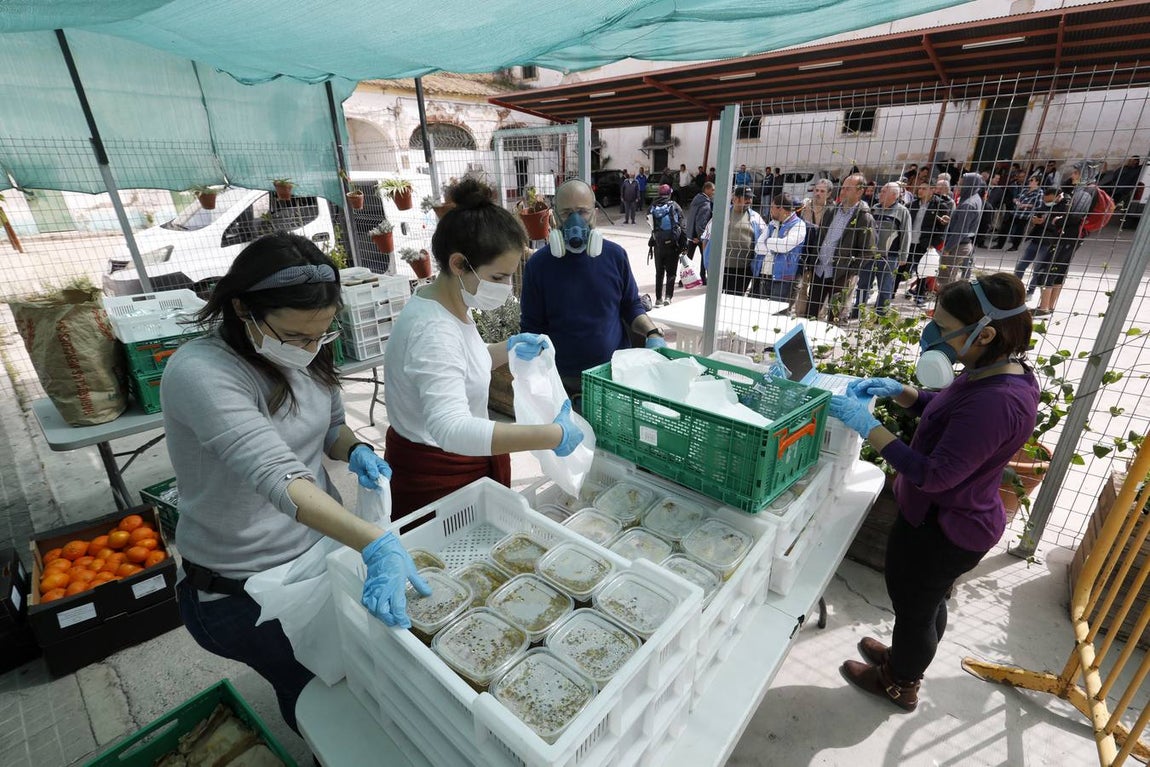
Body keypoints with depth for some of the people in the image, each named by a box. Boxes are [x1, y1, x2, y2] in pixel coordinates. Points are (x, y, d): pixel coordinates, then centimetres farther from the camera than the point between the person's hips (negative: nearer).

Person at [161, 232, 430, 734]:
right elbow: (277, 475, -40)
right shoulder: (199, 372, -27)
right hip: (246, 590, -6)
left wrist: (355, 451, -15)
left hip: (328, 547, 6)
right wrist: (377, 544, -50)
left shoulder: (308, 357, -6)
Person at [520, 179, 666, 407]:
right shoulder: (538, 264, -5)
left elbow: (631, 306, 11)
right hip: (564, 381, -2)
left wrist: (652, 334, -6)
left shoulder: (615, 255, 0)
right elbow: (532, 328, -1)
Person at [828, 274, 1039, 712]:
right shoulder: (999, 370, -4)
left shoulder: (995, 401, -35)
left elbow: (935, 475, -33)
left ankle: (900, 685, 45)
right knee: (928, 603, 30)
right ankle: (906, 657, 56)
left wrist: (867, 426, -32)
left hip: (940, 530, -9)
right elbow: (945, 411, 12)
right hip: (952, 517, 9)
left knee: (912, 607, 18)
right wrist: (899, 392, -3)